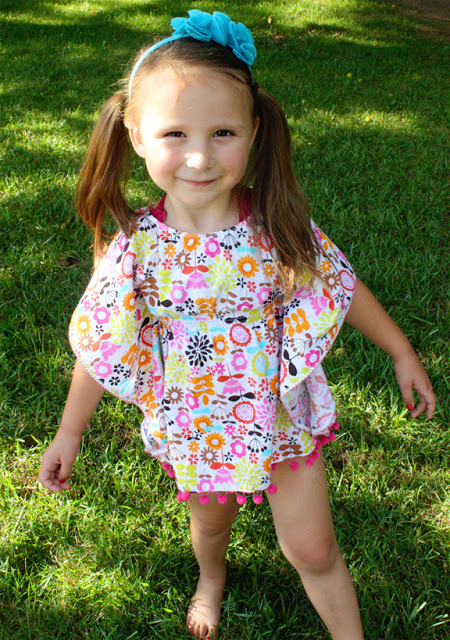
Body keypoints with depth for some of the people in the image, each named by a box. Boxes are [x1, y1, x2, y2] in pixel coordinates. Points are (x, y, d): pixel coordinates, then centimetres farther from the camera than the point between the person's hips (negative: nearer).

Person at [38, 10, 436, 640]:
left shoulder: (281, 227, -20)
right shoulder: (135, 250, -20)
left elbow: (344, 287, -4)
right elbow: (100, 349, -7)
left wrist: (403, 354, 6)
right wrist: (69, 433, 2)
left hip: (283, 416, -1)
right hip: (195, 427, 1)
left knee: (313, 550, 8)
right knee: (210, 520, 27)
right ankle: (212, 578, 62)